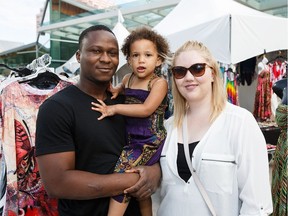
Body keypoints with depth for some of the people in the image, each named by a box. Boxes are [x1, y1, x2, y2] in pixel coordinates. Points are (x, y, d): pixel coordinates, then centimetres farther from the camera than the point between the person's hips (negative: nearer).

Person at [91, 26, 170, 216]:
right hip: (131, 139, 7)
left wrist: (114, 108, -18)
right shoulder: (128, 79, 7)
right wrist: (116, 90, 6)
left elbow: (146, 109, -22)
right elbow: (122, 87, 31)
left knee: (122, 173, -18)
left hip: (150, 141, -7)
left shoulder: (159, 82, -10)